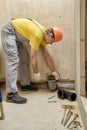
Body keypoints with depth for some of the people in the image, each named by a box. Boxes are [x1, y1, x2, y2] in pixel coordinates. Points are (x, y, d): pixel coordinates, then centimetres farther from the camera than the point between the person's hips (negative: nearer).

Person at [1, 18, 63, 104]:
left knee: (24, 59, 11)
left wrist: (53, 71, 15)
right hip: (8, 31, -10)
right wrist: (36, 73, -12)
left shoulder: (43, 35, 4)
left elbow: (47, 55, 11)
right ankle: (11, 94, -23)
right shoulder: (38, 35, -25)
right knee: (13, 61, -19)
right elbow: (33, 56, -23)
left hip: (16, 34, 11)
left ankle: (25, 84, 22)